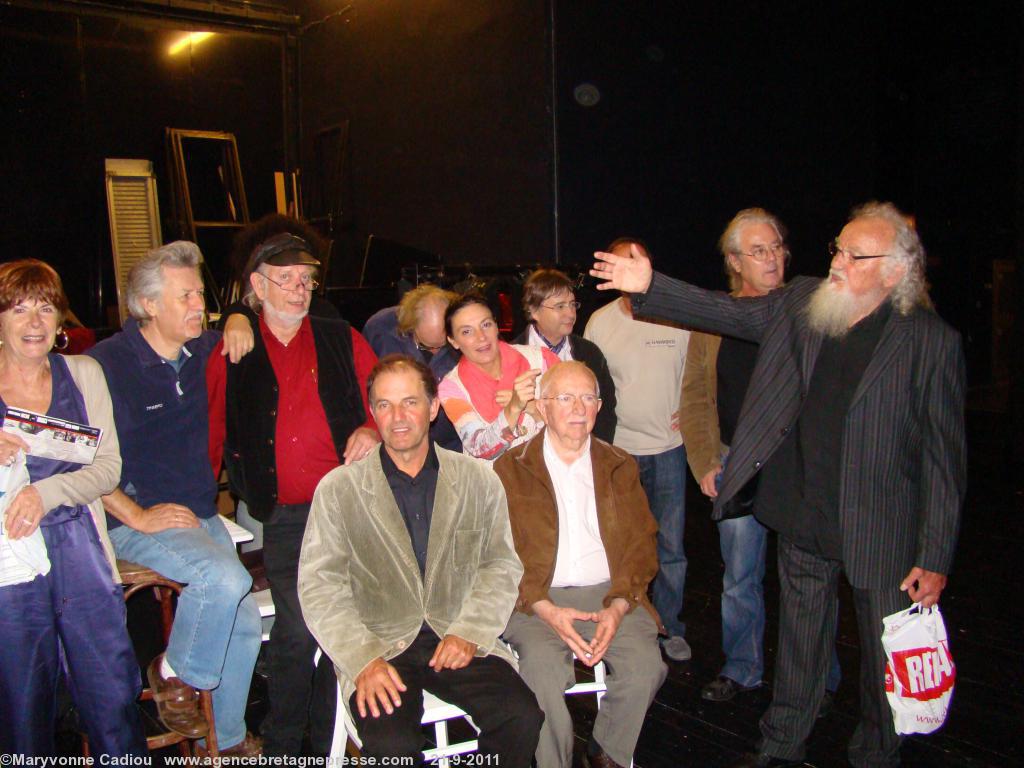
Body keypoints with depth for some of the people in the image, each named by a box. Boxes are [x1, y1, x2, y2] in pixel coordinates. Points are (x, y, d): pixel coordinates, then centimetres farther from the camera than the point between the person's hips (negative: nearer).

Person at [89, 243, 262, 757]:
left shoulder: (203, 352, 6)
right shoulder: (105, 364, -12)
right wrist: (138, 517, -18)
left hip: (201, 515, 7)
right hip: (138, 521, -6)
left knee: (244, 622, 3)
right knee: (225, 578, -30)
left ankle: (229, 740, 25)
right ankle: (174, 674, -1)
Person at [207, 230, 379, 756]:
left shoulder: (343, 341, 14)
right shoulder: (231, 355, 12)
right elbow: (212, 437, 15)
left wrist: (373, 430, -6)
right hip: (281, 516, -1)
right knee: (295, 628, -12)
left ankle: (330, 744, 19)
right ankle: (282, 749, 10)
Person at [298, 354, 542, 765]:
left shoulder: (478, 480, 8)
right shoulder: (338, 489, 2)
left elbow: (502, 565, 7)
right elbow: (319, 587, -2)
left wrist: (469, 632, -8)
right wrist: (362, 659, -15)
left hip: (461, 641, 2)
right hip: (380, 643, -2)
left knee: (522, 717, -20)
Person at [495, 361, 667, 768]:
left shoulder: (620, 467, 14)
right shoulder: (510, 468, 5)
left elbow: (641, 544, 8)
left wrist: (618, 607, -9)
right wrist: (546, 610, -16)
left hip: (611, 594, 3)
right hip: (537, 598, -2)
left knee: (645, 665, -22)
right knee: (543, 671, -29)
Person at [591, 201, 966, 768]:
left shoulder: (931, 341, -12)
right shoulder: (800, 304, 0)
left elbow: (944, 457, -11)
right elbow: (721, 311, 5)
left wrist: (935, 558, -11)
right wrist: (649, 287, -6)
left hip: (882, 532, -3)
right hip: (803, 523, 4)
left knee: (885, 655, 14)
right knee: (799, 639, 21)